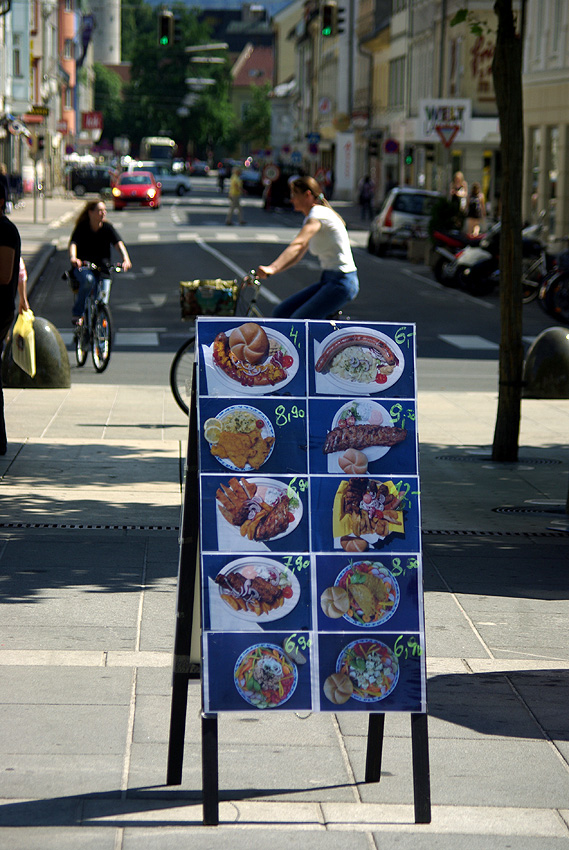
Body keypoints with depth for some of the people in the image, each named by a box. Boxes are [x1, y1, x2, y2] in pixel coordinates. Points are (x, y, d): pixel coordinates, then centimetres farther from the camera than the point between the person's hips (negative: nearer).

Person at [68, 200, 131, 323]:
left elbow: (118, 243, -14)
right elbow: (73, 243, -22)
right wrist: (73, 258, -44)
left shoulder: (107, 227, -1)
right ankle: (77, 312, -20)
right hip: (83, 267, -3)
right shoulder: (82, 227, -7)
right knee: (88, 280, -35)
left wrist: (125, 259, -34)